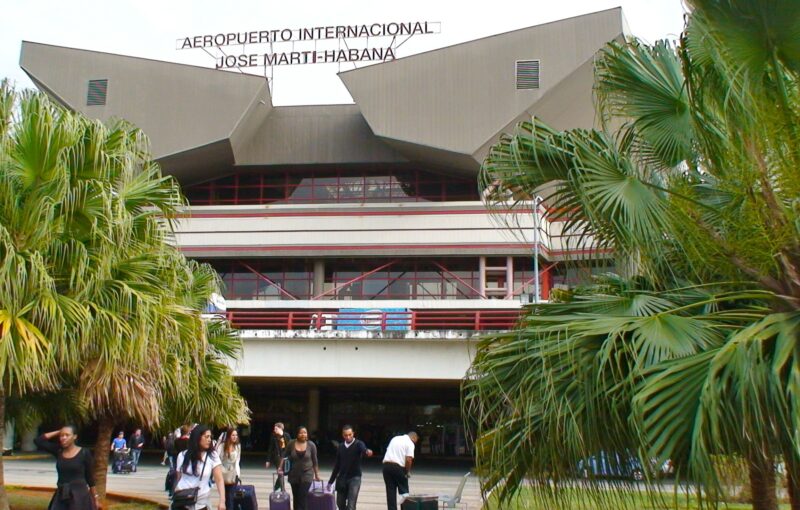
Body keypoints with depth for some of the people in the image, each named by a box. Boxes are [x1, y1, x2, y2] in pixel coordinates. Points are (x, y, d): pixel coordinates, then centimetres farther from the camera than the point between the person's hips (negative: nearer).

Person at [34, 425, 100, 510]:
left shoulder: (84, 453, -7)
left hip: (79, 495, -4)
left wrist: (95, 498, 3)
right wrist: (57, 432, -1)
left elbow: (90, 477, -1)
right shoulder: (58, 451, 4)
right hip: (61, 496, 4)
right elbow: (38, 441, 0)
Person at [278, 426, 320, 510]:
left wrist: (317, 474, 6)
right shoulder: (291, 444, -4)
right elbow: (285, 457, 3)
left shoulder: (311, 445, -6)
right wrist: (280, 467, -7)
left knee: (303, 497, -12)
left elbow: (315, 461, 2)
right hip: (294, 475, 2)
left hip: (306, 474, -2)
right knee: (296, 498, 12)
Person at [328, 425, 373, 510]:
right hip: (342, 478, 5)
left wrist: (367, 451, -58)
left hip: (354, 478, -5)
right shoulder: (340, 446, 6)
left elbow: (363, 449, -32)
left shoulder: (358, 444, -7)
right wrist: (331, 481, 15)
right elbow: (337, 465, 14)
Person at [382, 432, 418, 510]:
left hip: (386, 465, 5)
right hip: (398, 467, -5)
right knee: (404, 490, 12)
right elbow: (408, 459, -13)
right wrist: (408, 472, 0)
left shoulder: (395, 438, 20)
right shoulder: (410, 443, -1)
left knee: (390, 492, 9)